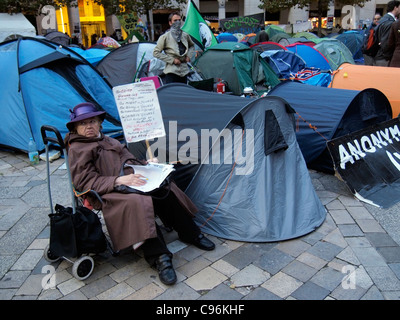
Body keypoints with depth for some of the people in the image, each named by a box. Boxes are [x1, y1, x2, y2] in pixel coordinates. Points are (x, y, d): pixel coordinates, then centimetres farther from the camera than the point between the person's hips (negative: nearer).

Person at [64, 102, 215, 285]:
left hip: (127, 183, 7)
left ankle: (190, 234, 0)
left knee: (165, 190, -15)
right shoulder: (77, 149, 1)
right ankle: (158, 256, -34)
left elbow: (128, 161, 29)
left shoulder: (108, 140, 24)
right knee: (136, 202, -37)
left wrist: (146, 164, 8)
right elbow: (86, 182, -10)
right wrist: (119, 181, -22)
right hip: (107, 195, -7)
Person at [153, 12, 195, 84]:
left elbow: (192, 46, 30)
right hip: (172, 71, -5)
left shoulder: (185, 35, 11)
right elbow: (156, 52, -6)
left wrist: (188, 56, 9)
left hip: (184, 70, 5)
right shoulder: (165, 37, -4)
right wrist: (172, 60, -11)